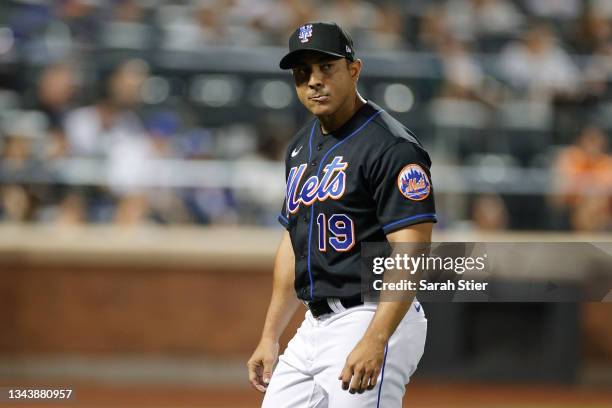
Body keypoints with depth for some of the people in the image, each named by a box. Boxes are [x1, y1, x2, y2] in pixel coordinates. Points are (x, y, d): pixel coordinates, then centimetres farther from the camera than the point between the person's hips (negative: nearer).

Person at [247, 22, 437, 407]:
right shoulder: (301, 147, 15)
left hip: (375, 322, -9)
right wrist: (270, 337, 19)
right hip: (315, 327, 9)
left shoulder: (392, 148, -13)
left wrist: (374, 342, -29)